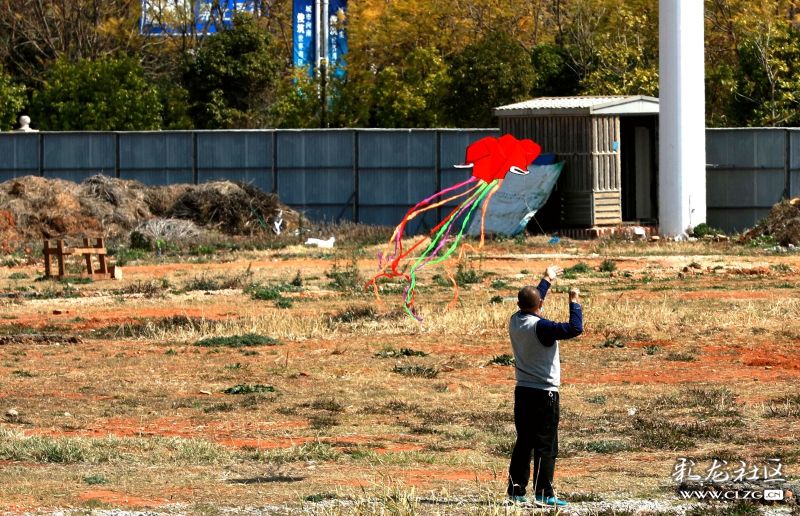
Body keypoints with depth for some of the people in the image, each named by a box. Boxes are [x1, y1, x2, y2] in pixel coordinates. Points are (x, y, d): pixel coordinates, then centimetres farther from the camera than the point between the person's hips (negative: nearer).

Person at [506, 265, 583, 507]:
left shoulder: (515, 322, 4)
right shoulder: (540, 327, -18)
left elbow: (529, 305, 25)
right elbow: (575, 329, -25)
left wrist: (547, 281, 36)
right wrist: (574, 303, -11)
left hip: (522, 392, 7)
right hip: (544, 393, -7)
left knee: (523, 443, 12)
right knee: (546, 446, -4)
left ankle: (516, 490, 12)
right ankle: (543, 493, -6)